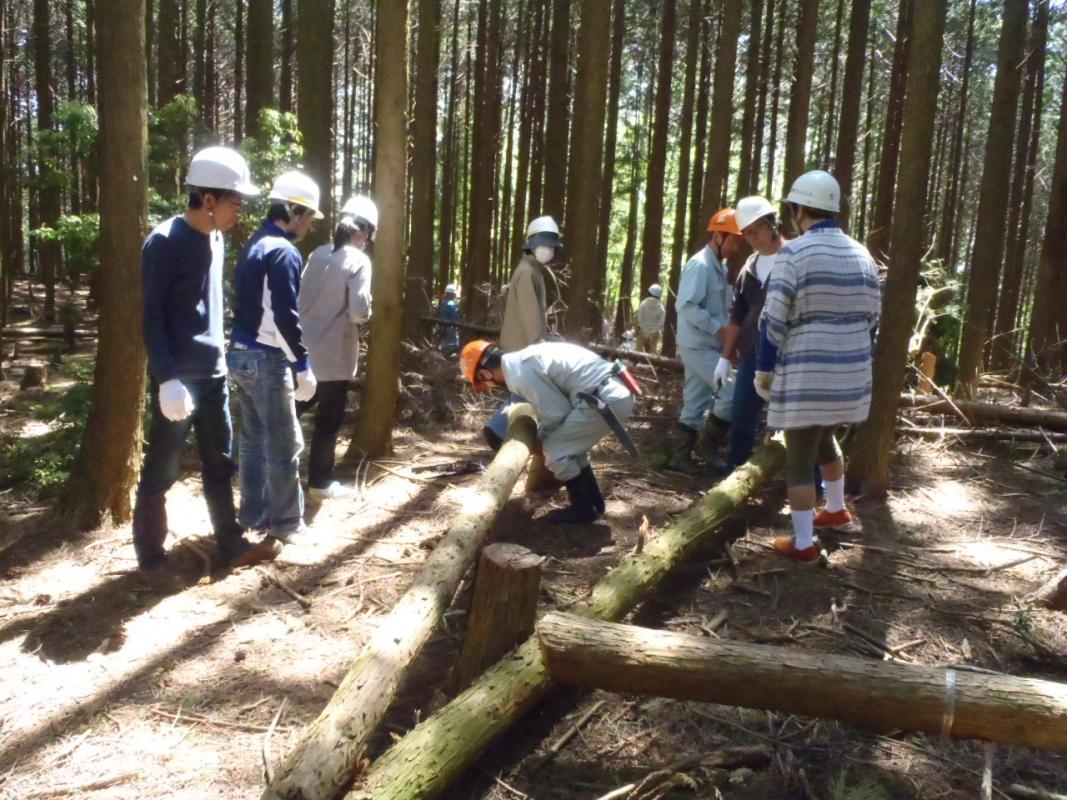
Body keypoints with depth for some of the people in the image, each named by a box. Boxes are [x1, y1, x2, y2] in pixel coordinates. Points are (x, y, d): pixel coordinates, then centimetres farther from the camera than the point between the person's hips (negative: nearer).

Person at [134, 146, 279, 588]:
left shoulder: (215, 239, 9)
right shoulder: (165, 242, -13)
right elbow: (151, 317, -15)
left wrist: (219, 353, 17)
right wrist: (167, 377, -22)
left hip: (213, 373, 8)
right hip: (178, 377, -8)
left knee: (219, 463, 14)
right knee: (161, 471, 3)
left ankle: (232, 545, 25)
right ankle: (151, 559, 16)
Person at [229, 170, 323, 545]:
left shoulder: (253, 245, 14)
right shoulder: (284, 252, -17)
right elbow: (284, 316, -23)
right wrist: (303, 366, -17)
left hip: (242, 353, 10)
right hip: (265, 358, -10)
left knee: (253, 437, 16)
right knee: (285, 444, 0)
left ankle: (255, 513, 26)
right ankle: (287, 522, 10)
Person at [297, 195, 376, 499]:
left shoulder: (317, 253, 6)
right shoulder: (358, 261, -13)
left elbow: (299, 296, 8)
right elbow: (359, 311, -21)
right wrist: (365, 315, 0)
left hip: (305, 347, 6)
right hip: (335, 353, -6)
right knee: (329, 419, 7)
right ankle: (320, 482, 18)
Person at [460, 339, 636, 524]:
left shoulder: (520, 373, -13)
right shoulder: (524, 358, 16)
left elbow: (557, 412, -9)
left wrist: (539, 437, 8)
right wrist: (543, 432, 25)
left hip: (605, 400, -10)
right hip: (616, 393, 10)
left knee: (556, 450, 0)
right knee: (569, 447, 22)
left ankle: (583, 509, 11)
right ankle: (593, 502, 29)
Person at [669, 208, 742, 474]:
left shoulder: (718, 267, 15)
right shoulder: (700, 265, -15)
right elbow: (686, 306, -24)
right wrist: (718, 329, -22)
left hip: (707, 345, 9)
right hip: (698, 345, -9)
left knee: (695, 404, 10)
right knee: (731, 392, -11)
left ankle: (681, 457, 16)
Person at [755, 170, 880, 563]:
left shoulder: (794, 252, -12)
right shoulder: (862, 255, 8)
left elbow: (774, 319, -13)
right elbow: (871, 318, 14)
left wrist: (763, 369, -5)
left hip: (806, 374, -7)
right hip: (851, 373, 7)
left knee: (799, 457, 4)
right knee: (824, 439, 30)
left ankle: (804, 543, 10)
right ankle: (836, 509, 44)